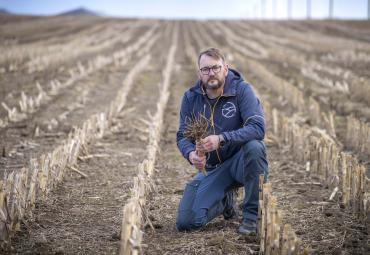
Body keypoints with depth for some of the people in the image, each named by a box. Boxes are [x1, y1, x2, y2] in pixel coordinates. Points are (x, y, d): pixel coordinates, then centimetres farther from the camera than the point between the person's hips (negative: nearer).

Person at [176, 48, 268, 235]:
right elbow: (182, 136, 0)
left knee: (254, 146, -38)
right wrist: (190, 153, -24)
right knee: (186, 222, -12)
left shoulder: (241, 90, -14)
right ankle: (225, 201, 21)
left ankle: (253, 214, -18)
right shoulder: (191, 98, -2)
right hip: (212, 168, 3)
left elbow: (257, 128, -26)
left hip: (240, 161, -3)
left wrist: (221, 139, -39)